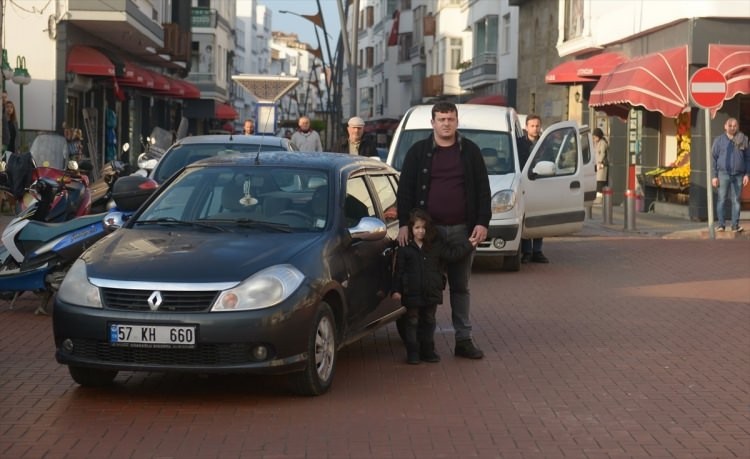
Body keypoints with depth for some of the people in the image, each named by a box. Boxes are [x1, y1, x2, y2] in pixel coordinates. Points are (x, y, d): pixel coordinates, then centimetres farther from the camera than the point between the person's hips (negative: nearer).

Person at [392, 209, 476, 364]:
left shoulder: (437, 245, 3)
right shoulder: (405, 248, -4)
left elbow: (452, 253, 3)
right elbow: (399, 270, -3)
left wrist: (468, 244, -2)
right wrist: (396, 290, -7)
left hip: (432, 292, 3)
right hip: (412, 293, -2)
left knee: (429, 321, 12)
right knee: (412, 322, 5)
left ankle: (428, 350, 22)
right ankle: (413, 352, 12)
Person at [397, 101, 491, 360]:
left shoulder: (470, 151, 7)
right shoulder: (418, 152, 4)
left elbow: (483, 189, 6)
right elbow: (405, 190, 3)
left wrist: (482, 223, -4)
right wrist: (404, 224, -6)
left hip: (462, 230, 1)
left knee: (461, 286, 7)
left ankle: (464, 340, 12)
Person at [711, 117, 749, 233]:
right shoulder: (719, 140, 4)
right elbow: (713, 158, 3)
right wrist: (714, 176, -4)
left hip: (738, 175, 1)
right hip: (723, 174, -1)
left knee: (736, 200, 3)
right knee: (722, 199, -2)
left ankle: (735, 225, 4)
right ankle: (721, 225, 0)